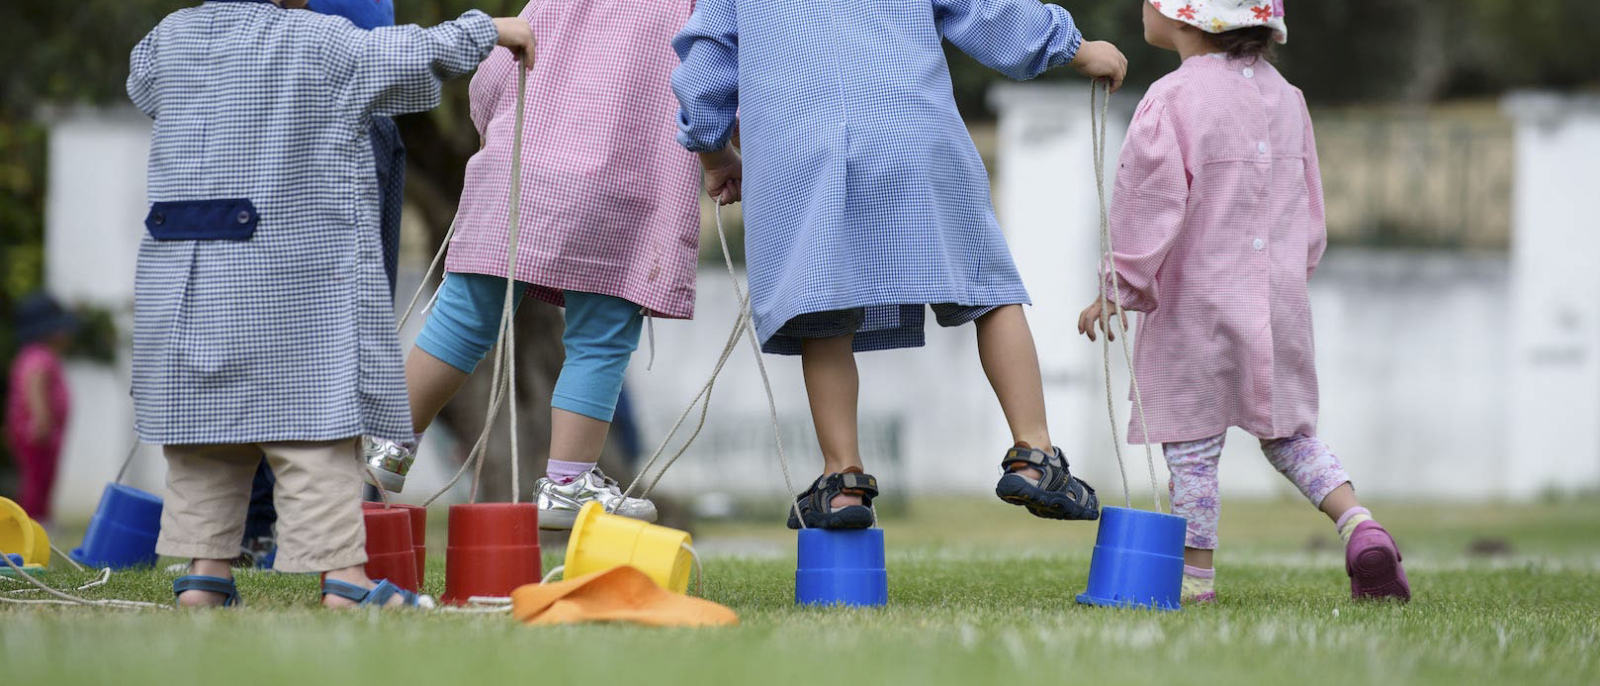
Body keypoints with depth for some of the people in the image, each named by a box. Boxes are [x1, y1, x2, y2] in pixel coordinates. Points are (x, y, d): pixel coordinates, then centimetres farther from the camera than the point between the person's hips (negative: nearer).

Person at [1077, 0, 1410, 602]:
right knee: (1287, 433, 15)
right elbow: (1307, 201, 13)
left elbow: (1148, 202, -15)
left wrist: (1117, 289, -4)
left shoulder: (1172, 100, -13)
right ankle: (1359, 525, -4)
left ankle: (1196, 579, 5)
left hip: (1196, 299, -6)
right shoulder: (1282, 95, 8)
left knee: (1192, 446, 3)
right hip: (1278, 298, 6)